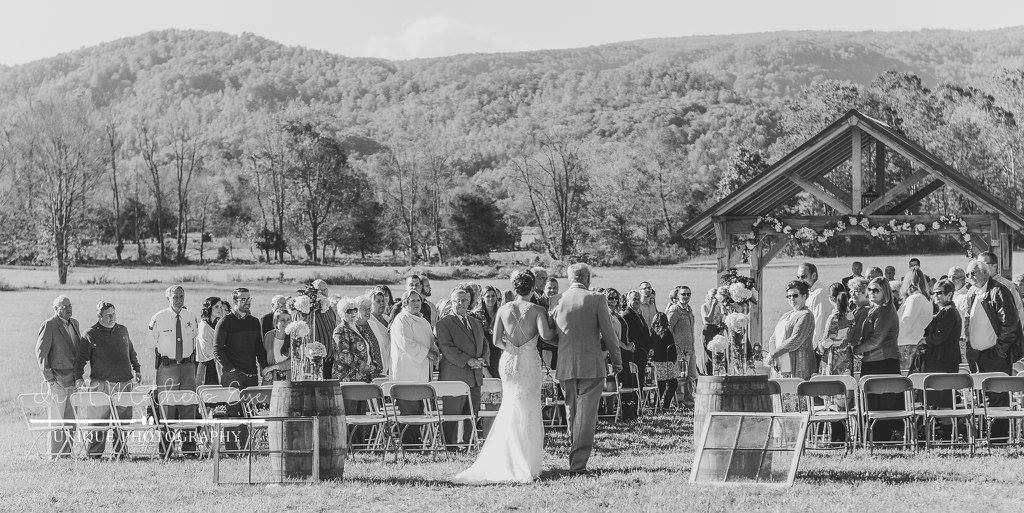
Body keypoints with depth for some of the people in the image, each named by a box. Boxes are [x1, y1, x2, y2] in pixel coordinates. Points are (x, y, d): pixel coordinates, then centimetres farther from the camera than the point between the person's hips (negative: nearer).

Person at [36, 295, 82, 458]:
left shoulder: (74, 323, 14)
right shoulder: (49, 326, -9)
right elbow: (40, 352, -10)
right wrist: (48, 376, -15)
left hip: (73, 378, 7)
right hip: (57, 379, -7)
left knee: (71, 418, 9)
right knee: (57, 416, -4)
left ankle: (67, 450, 16)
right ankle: (56, 452, 1)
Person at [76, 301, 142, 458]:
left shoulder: (122, 330, 16)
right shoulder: (91, 335, 0)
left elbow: (131, 352, 29)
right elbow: (81, 359, 0)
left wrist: (137, 370, 26)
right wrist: (78, 378, -10)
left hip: (124, 382, 5)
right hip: (102, 383, -5)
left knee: (123, 417, 3)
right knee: (100, 419, -8)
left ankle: (119, 450, 11)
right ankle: (95, 452, -3)